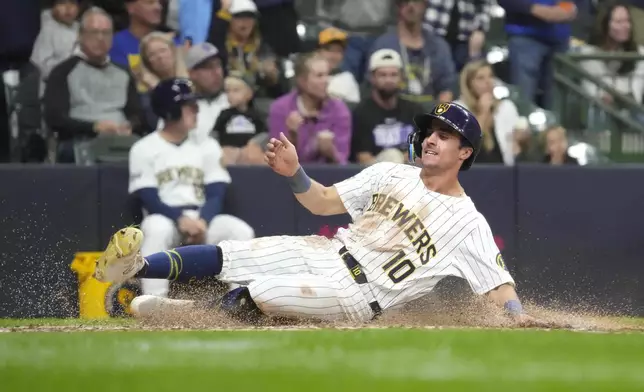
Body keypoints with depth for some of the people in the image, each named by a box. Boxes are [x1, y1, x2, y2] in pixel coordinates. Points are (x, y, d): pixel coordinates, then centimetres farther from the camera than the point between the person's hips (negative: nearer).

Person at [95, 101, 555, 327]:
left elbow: (498, 283, -15)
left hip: (358, 294, -6)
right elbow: (324, 202, 8)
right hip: (327, 253, 6)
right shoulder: (391, 174, 7)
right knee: (226, 254, -11)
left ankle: (197, 309, 0)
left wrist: (520, 317, -36)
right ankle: (136, 267, -10)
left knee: (257, 294, -26)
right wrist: (294, 172, -12)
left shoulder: (468, 224, -9)